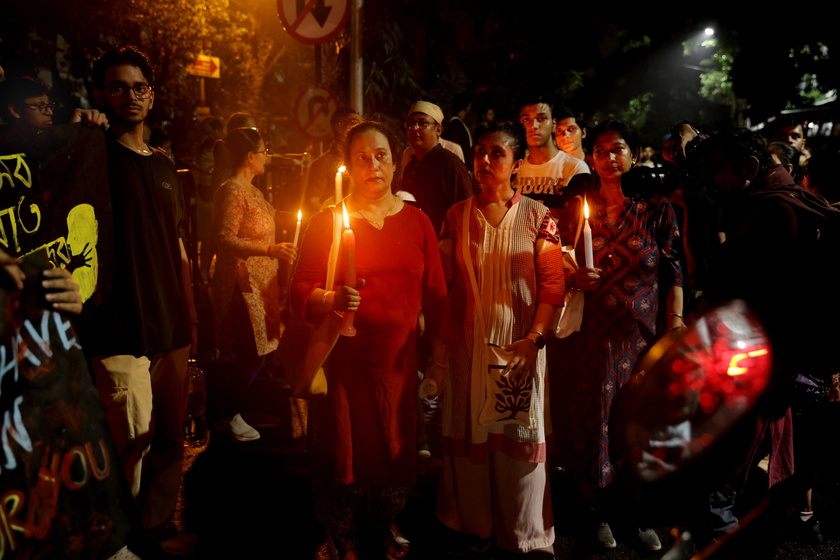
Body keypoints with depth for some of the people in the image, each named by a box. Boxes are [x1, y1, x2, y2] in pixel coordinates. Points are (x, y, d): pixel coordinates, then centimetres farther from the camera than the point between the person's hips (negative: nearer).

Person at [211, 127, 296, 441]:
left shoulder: (250, 190, 16)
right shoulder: (232, 191, -15)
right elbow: (225, 239, -22)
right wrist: (269, 250, -27)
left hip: (258, 280, 10)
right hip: (242, 281, -10)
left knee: (255, 352, 11)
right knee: (252, 353, -7)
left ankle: (234, 411, 22)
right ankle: (229, 418, 7)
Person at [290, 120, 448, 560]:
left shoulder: (417, 221, 5)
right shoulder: (327, 221, -1)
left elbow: (435, 292, 7)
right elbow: (299, 291, -3)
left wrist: (439, 350, 5)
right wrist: (330, 300, -22)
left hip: (399, 358, 2)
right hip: (344, 357, -2)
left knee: (396, 445, 7)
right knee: (345, 446, 5)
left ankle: (386, 522, 36)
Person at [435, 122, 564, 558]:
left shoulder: (537, 216, 0)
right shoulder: (457, 215, 5)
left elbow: (552, 285, -5)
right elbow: (443, 281, 5)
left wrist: (533, 340, -16)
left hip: (520, 343, -2)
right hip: (468, 342, 2)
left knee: (520, 435, 4)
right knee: (470, 430, 9)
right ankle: (475, 525, 28)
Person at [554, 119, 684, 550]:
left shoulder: (657, 209, 3)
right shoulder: (578, 208, 5)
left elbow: (673, 273, 1)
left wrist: (675, 324, -7)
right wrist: (574, 279, -11)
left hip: (642, 334, 0)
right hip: (591, 334, 0)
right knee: (593, 416, 5)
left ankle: (639, 512, 25)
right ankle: (598, 511, 23)